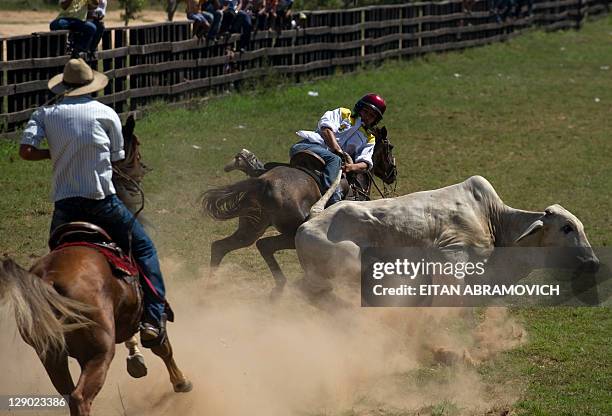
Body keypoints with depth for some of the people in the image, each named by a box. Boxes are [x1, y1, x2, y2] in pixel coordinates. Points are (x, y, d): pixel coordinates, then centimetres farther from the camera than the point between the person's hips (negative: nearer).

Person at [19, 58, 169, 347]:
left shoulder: (45, 114, 6)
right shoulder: (106, 114, 3)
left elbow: (26, 151, -6)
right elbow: (117, 159, 9)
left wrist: (53, 154, 12)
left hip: (64, 204, 2)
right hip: (101, 199, -2)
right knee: (143, 249, 10)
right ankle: (153, 318, -2)